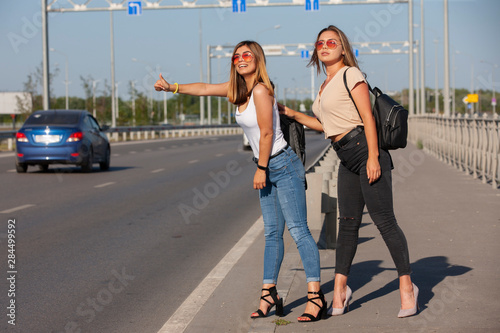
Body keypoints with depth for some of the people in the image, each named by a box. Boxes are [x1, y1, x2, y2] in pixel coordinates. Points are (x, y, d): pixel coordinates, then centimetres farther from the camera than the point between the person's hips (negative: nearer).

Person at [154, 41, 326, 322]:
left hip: (283, 165, -9)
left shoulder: (261, 90, -16)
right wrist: (173, 87, 19)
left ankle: (316, 296, -11)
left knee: (298, 230, -11)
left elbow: (266, 133, -16)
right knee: (273, 233, 12)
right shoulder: (239, 88, 10)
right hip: (268, 170, 9)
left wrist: (261, 169, -10)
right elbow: (205, 89, 21)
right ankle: (269, 293, 17)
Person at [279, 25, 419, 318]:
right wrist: (291, 113, 26)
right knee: (348, 223, 10)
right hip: (347, 160, 8)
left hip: (364, 150, -8)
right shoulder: (326, 86, 19)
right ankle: (340, 289, 15)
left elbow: (367, 117, -12)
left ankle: (407, 286, 2)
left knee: (384, 220, -7)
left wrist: (373, 157, -19)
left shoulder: (350, 74, -6)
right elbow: (327, 125, 26)